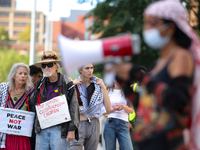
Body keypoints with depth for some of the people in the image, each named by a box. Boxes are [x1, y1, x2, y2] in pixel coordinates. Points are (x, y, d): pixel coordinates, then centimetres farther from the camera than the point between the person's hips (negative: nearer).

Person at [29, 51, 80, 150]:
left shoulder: (67, 83, -2)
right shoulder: (40, 83, 13)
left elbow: (74, 108, -5)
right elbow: (32, 105, 21)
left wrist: (71, 130, -11)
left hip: (59, 130, -5)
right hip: (41, 130, 5)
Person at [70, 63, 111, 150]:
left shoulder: (97, 85, 8)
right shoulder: (73, 84, 1)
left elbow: (108, 109, 1)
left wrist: (103, 87, -3)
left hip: (94, 124, 3)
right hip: (78, 124, -3)